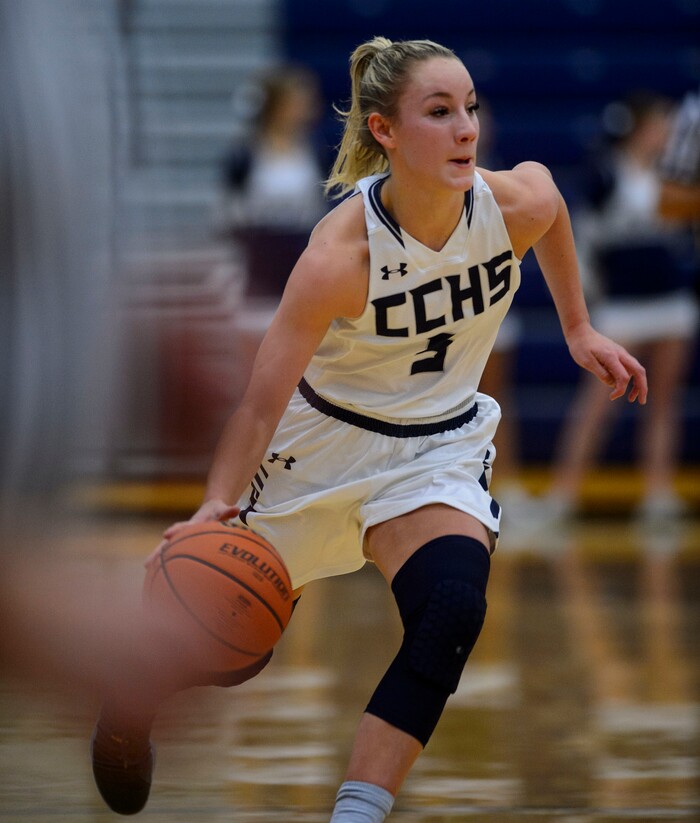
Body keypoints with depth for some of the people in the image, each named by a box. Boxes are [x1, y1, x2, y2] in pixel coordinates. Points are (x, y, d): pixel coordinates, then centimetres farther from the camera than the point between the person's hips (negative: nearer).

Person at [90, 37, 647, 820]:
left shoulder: (517, 203, -20)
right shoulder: (341, 252, -32)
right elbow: (261, 401, -30)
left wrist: (577, 329, 15)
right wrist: (217, 507, -43)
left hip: (439, 448, 3)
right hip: (321, 441, -2)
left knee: (452, 614, -26)